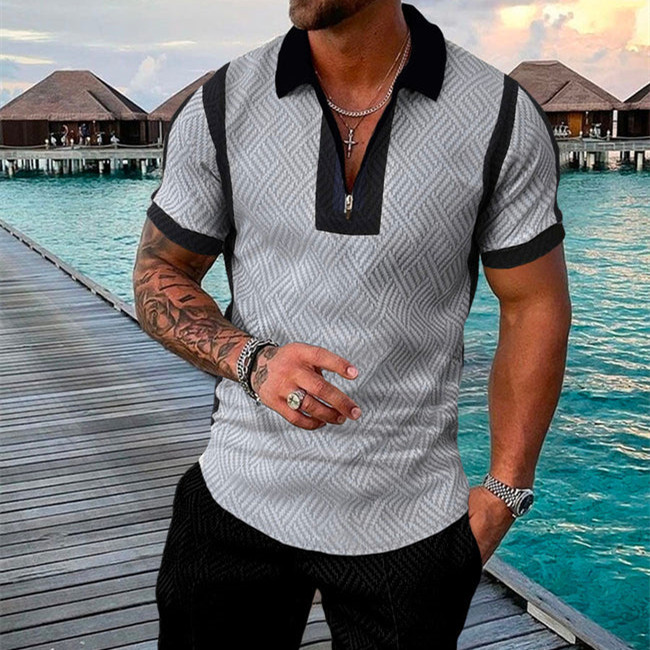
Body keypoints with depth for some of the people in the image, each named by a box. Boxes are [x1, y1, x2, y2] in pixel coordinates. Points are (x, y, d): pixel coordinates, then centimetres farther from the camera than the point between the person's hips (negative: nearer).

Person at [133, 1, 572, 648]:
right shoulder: (220, 107, -4)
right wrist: (251, 360, -18)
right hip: (238, 503, 2)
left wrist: (503, 495, -3)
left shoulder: (503, 120, -8)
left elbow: (535, 309, -2)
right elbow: (158, 275, 3)